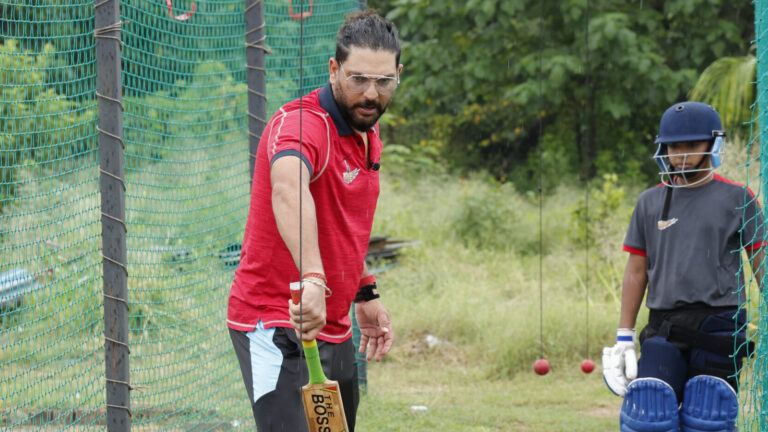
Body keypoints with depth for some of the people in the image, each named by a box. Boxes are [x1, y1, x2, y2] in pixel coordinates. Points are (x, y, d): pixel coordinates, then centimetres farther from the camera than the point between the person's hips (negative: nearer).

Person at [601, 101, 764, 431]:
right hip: (663, 327, 3)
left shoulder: (737, 199, 3)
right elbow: (636, 273, 15)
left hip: (719, 327, -3)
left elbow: (761, 264, 2)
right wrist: (623, 339, 11)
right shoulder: (650, 202, 12)